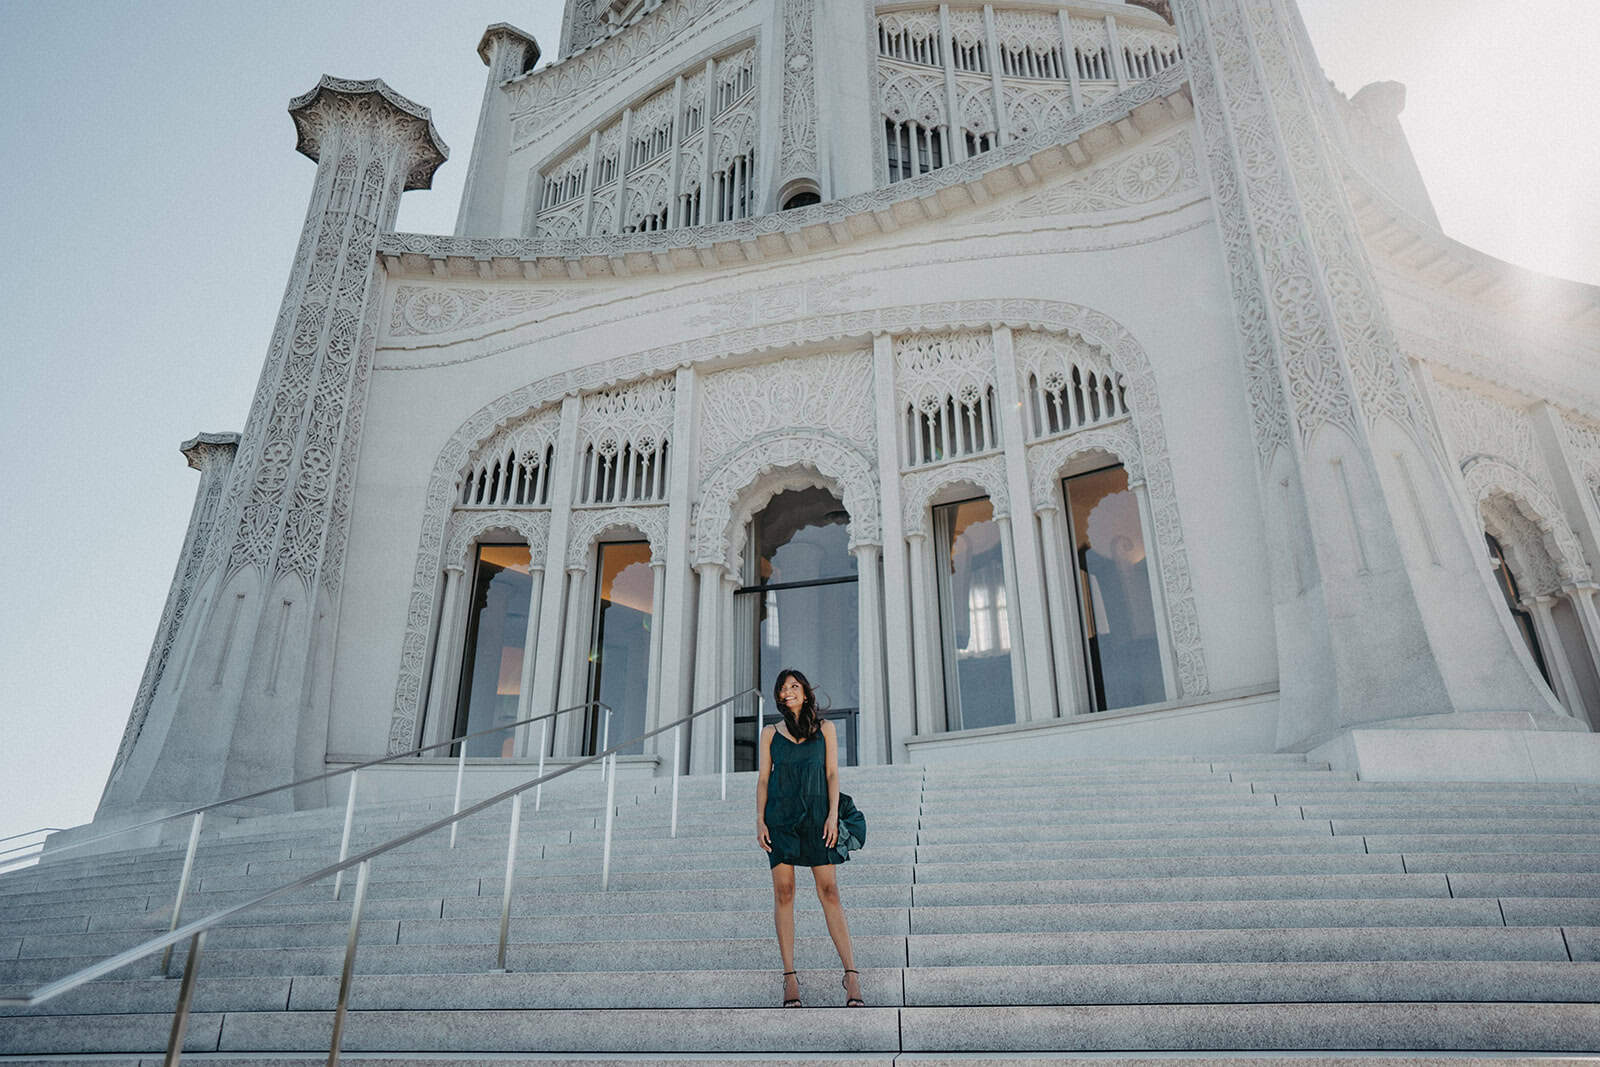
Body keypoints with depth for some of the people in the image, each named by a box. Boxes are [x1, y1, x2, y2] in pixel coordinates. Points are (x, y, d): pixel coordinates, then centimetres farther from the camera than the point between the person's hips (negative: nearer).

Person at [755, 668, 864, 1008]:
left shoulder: (824, 728, 10)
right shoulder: (770, 733, 12)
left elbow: (832, 774, 6)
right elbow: (763, 779, 9)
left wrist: (833, 815, -5)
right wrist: (760, 820, -1)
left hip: (816, 815, -1)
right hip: (780, 817, 1)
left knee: (829, 892, -7)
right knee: (783, 893, -2)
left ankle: (851, 975, -7)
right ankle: (790, 977, 3)